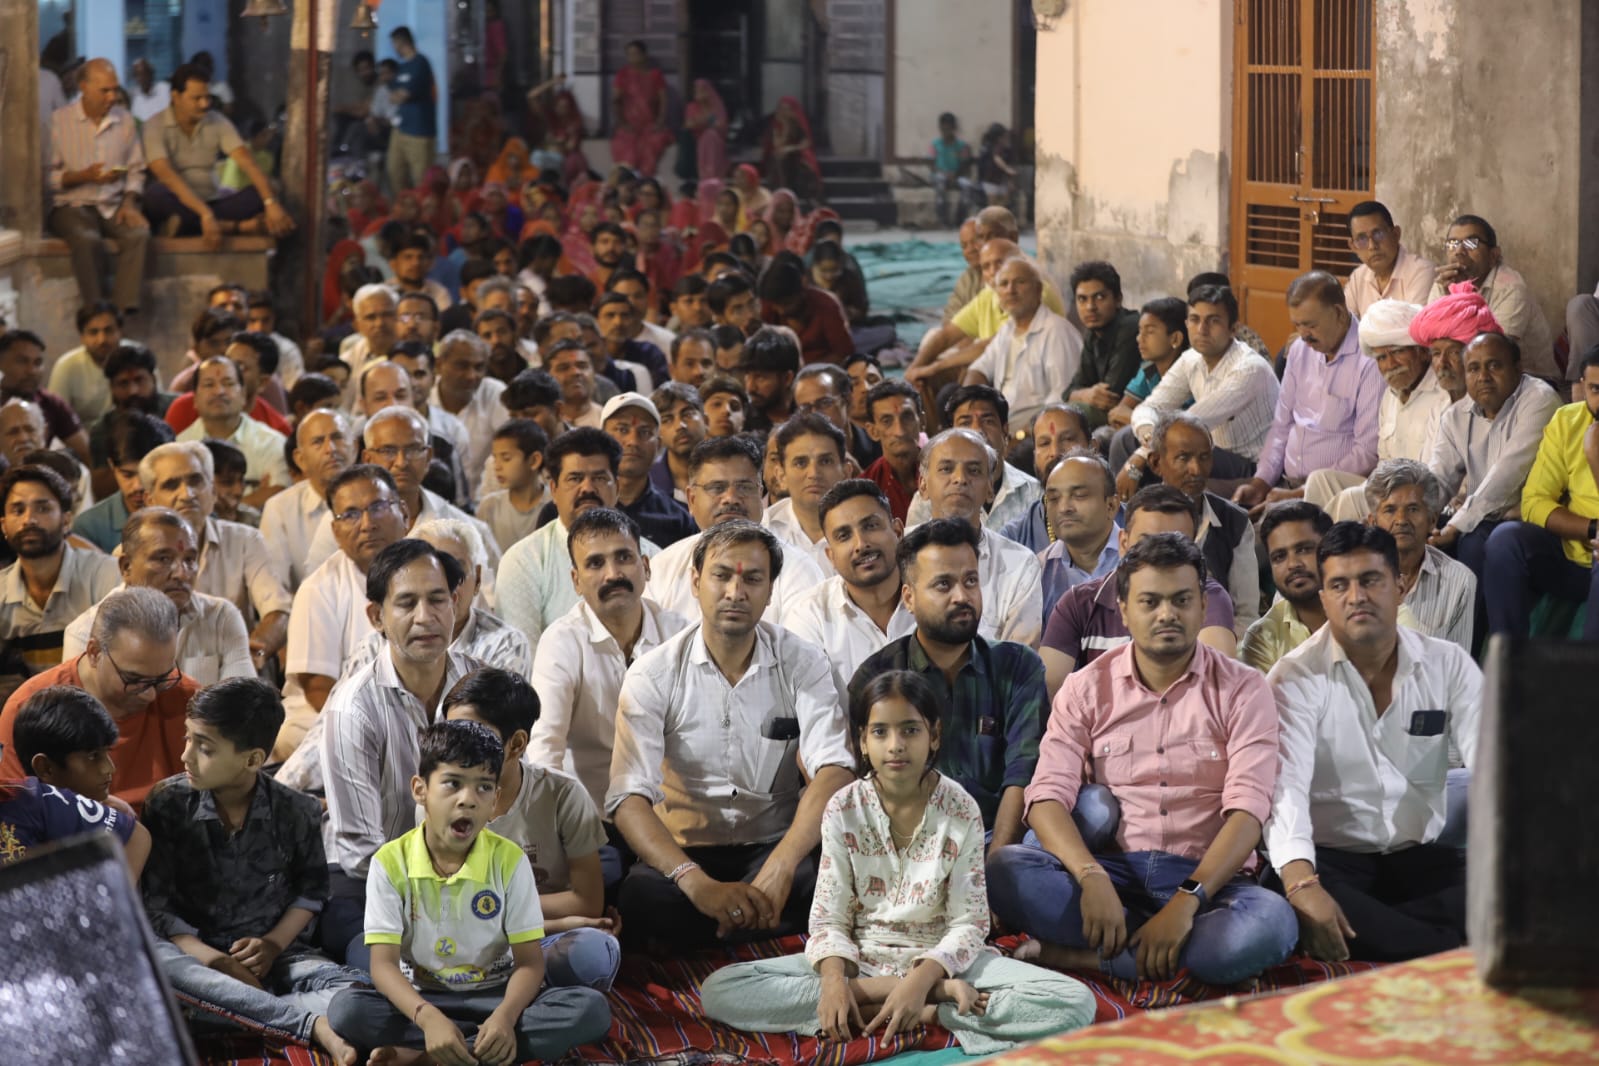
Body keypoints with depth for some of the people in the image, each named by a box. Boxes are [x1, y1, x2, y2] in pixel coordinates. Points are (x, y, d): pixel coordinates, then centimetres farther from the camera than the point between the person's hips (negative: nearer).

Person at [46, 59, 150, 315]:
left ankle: (122, 312, -32)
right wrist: (85, 176, -17)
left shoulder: (125, 120, 11)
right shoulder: (59, 121, -1)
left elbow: (136, 170, 12)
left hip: (113, 206, 3)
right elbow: (47, 176, -4)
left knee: (139, 234, -30)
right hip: (72, 205, -3)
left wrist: (129, 201, -5)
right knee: (89, 240, -36)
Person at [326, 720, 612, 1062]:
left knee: (591, 1008, -27)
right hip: (422, 999, -1)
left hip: (496, 997, 1)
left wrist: (505, 1016, -30)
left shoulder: (509, 860, -7)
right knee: (346, 1009, -32)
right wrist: (429, 1018, -35)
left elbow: (529, 962, -8)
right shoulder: (390, 862, -9)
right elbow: (384, 964, -15)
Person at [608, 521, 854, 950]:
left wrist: (780, 867, -33)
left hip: (776, 848, 1)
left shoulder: (801, 664, -1)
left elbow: (834, 770, -15)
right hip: (684, 852, -1)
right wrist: (698, 883, -34)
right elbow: (629, 797, -16)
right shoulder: (652, 676, -5)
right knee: (640, 897, -35)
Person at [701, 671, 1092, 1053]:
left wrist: (921, 979, -27)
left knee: (1075, 1003, -26)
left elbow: (969, 924, -9)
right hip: (859, 957, 3)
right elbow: (829, 920, -5)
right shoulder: (843, 810, -5)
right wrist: (833, 978, -26)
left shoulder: (961, 811, -8)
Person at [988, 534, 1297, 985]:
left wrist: (1187, 901, -25)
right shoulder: (1086, 689, 8)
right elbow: (1048, 798, -4)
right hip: (1111, 868, 1)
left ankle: (1078, 955, -25)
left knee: (1272, 922, -35)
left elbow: (1247, 810, -9)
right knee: (1003, 870, -27)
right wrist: (1092, 878, -25)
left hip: (1207, 875, -1)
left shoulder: (1242, 690, 3)